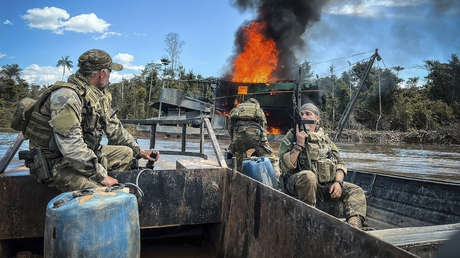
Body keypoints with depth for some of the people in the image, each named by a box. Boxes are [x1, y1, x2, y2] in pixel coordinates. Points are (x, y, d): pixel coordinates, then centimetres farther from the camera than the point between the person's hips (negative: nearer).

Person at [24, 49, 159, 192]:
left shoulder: (100, 95, 7)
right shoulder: (66, 96, -23)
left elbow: (115, 128, 18)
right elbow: (71, 145, -29)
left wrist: (139, 151, 15)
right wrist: (101, 175, -27)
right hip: (56, 163, -9)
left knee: (126, 153, 6)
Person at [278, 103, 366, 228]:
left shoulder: (325, 138, 19)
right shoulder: (291, 137, 4)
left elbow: (340, 164, 17)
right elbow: (285, 166, -8)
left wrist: (338, 182, -2)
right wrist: (299, 144, -14)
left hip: (327, 185, 5)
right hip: (299, 184, -5)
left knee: (356, 191, -11)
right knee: (308, 176, -37)